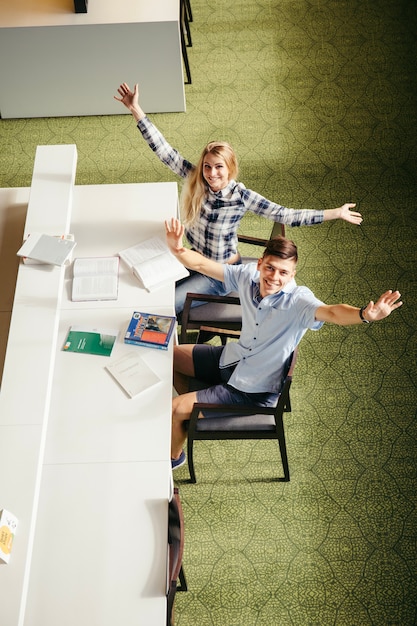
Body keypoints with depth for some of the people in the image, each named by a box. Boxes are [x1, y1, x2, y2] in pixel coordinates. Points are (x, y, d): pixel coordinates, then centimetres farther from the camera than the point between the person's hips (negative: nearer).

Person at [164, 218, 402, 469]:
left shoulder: (298, 300, -30)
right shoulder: (249, 275, -14)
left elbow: (331, 312, -49)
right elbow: (201, 264, -12)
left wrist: (365, 314, -70)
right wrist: (178, 249, -33)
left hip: (254, 390, -6)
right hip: (232, 357, 7)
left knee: (175, 410, -7)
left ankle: (174, 456, 26)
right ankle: (191, 411, 40)